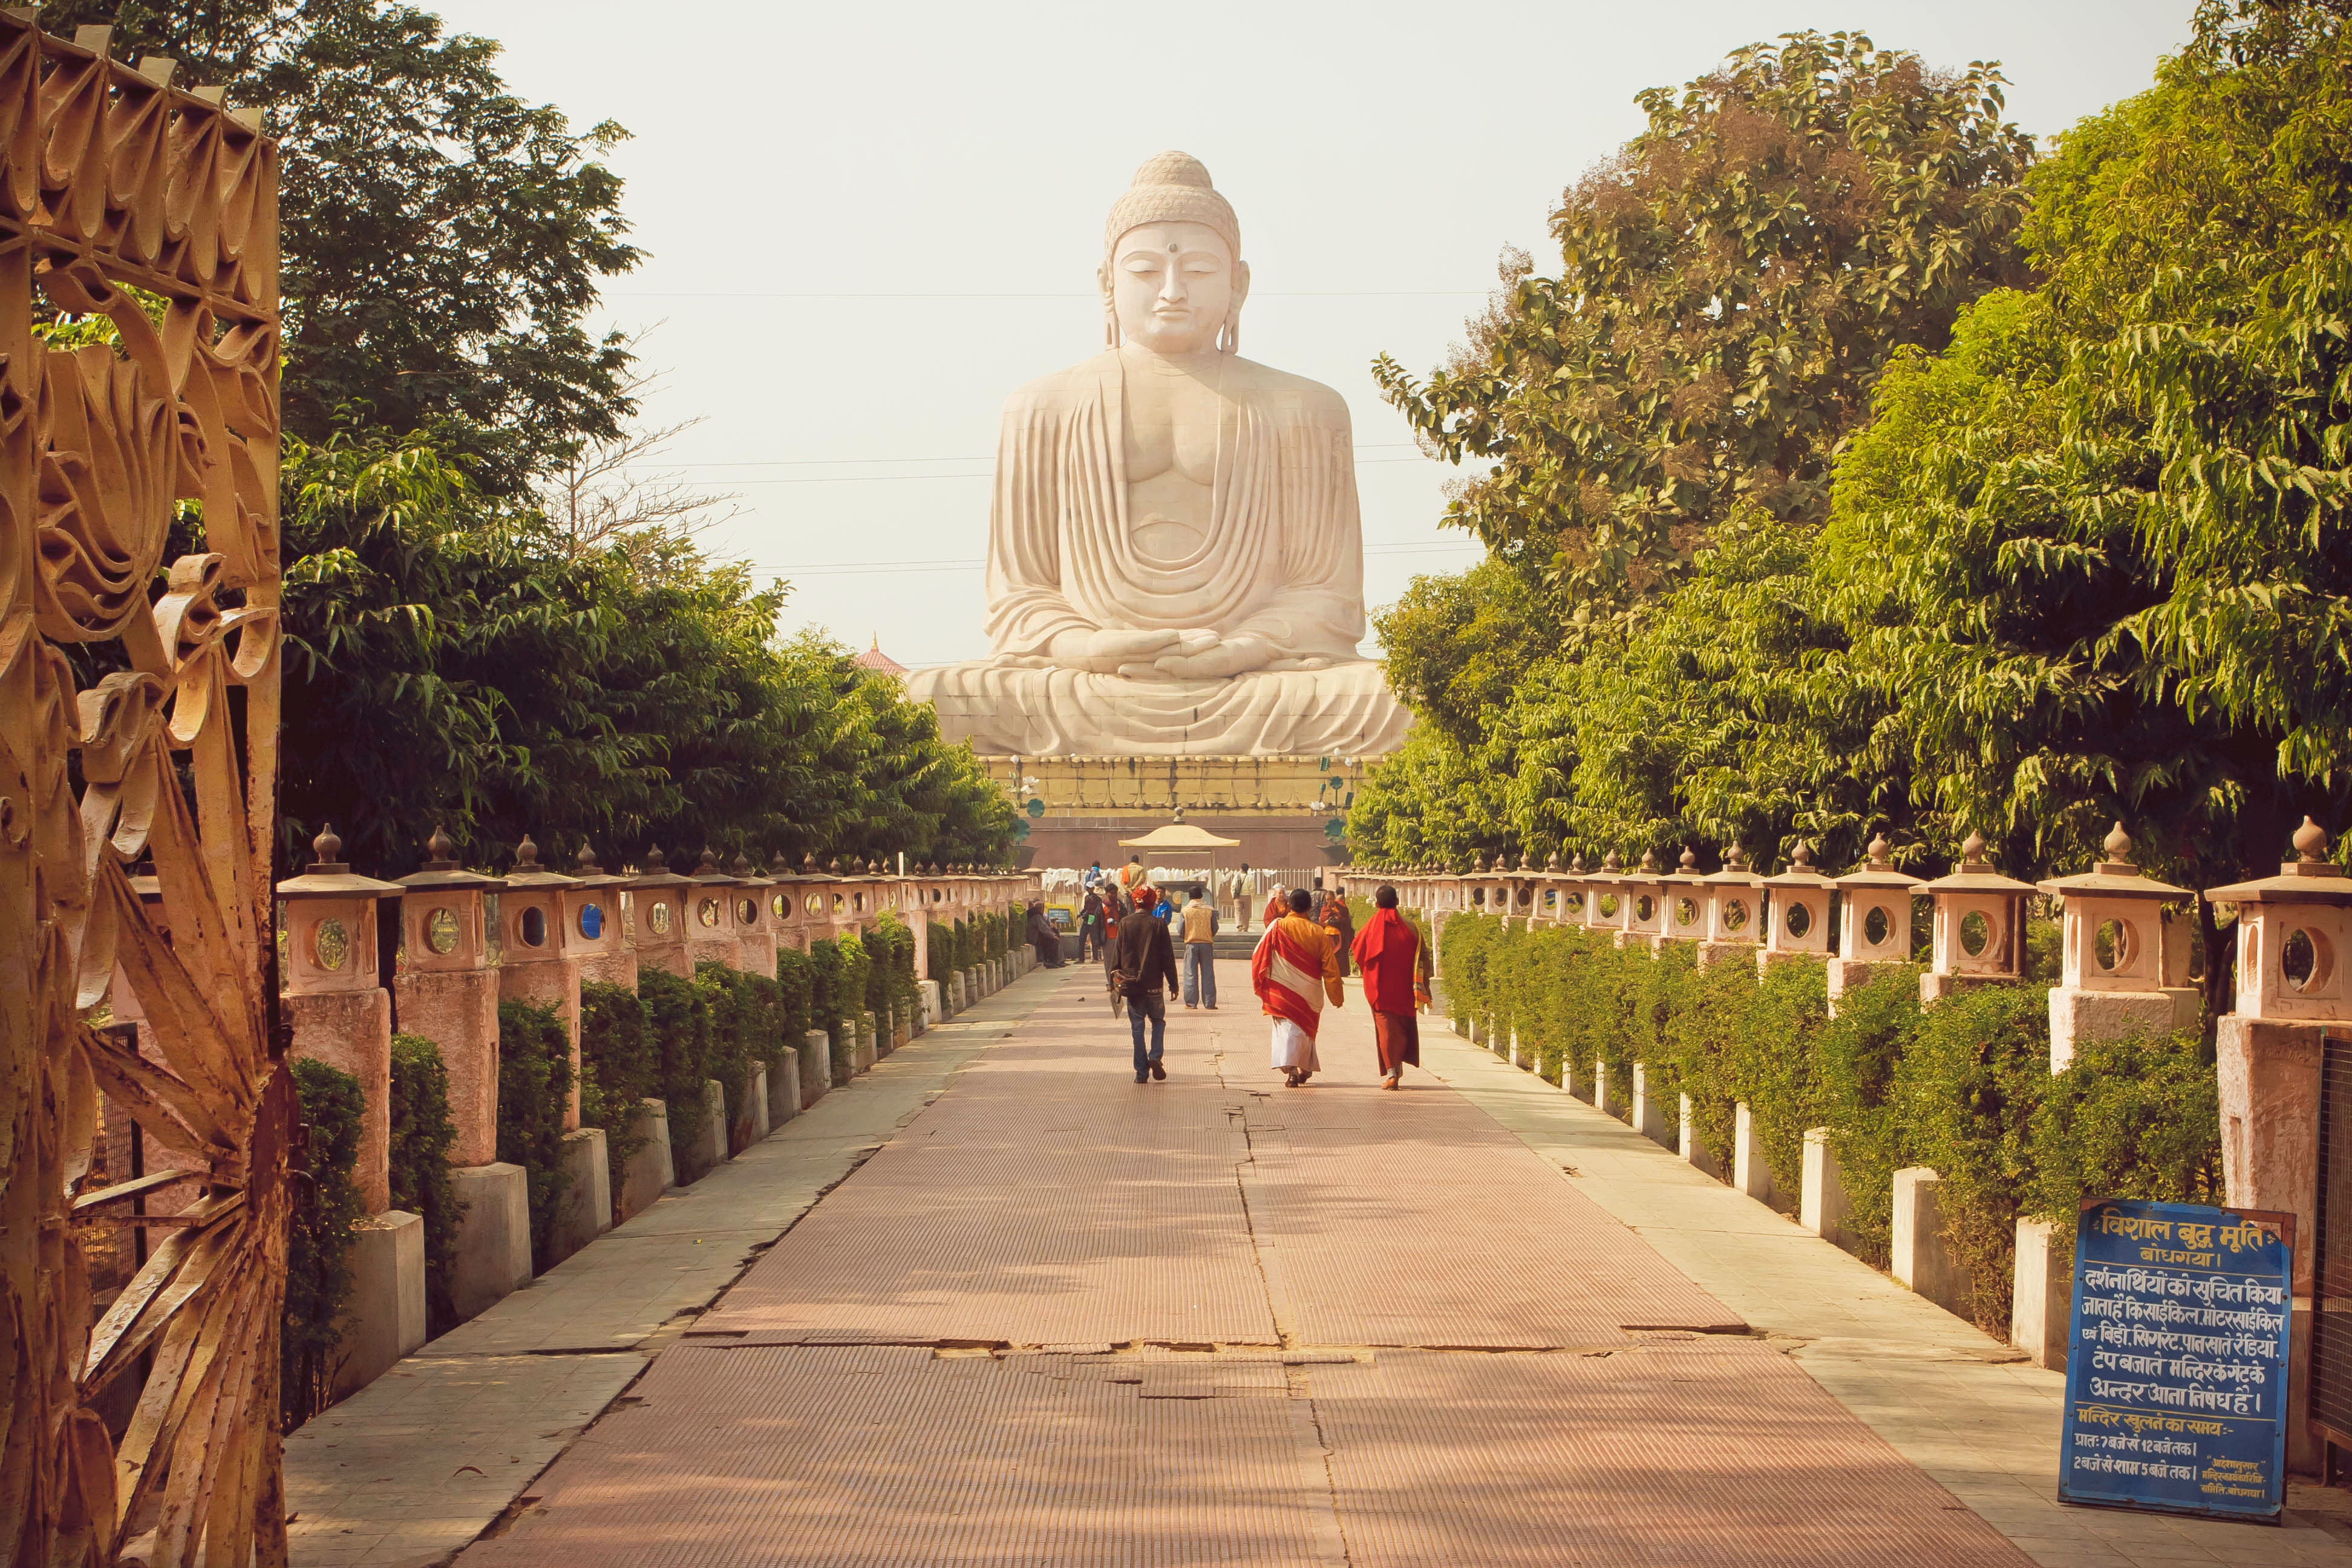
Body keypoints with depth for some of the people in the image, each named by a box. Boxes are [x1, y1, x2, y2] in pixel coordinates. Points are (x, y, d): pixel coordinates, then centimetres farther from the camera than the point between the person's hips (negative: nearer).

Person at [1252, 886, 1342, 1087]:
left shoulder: (1277, 927, -7)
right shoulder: (1318, 933, -4)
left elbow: (1259, 957, -4)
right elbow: (1330, 968, -2)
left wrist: (1260, 986, 9)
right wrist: (1336, 996, 6)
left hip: (1283, 989, -2)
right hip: (1310, 993, 2)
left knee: (1287, 1028, -2)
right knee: (1306, 1028, 19)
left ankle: (1291, 1069, -22)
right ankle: (1305, 1069, 29)